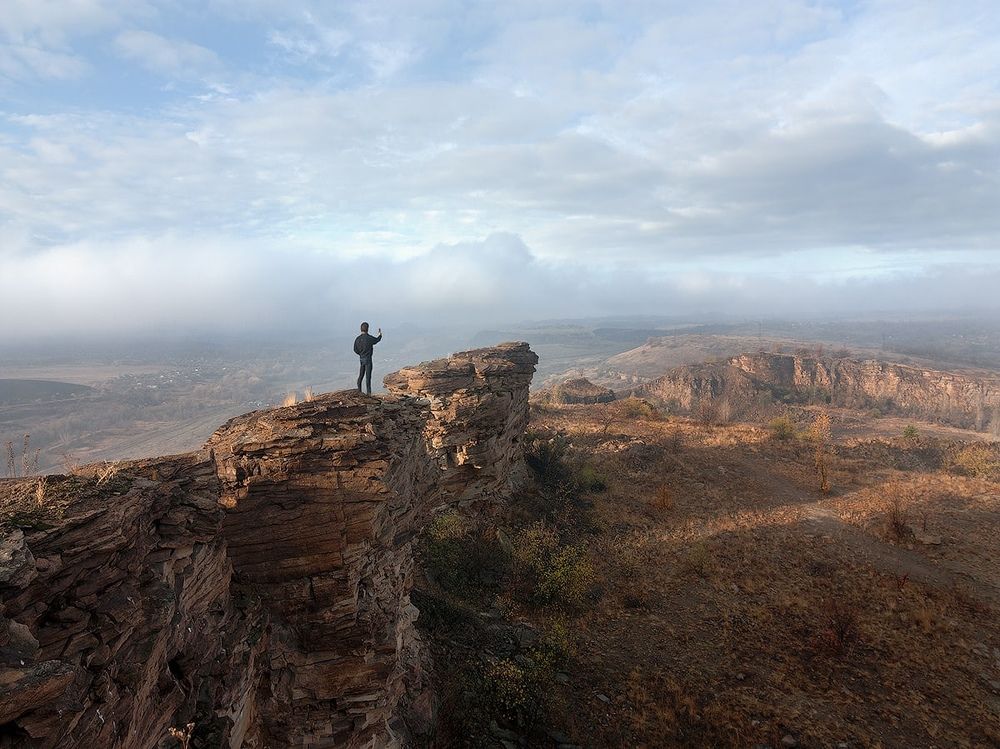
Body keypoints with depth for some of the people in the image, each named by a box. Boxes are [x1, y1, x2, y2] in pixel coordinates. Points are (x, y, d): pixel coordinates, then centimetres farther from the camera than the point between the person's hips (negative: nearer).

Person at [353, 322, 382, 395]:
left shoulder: (357, 339, 0)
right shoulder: (369, 338, -15)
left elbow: (355, 350, 6)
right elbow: (377, 339, 5)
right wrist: (380, 333, 24)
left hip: (361, 359, 6)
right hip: (368, 359, -6)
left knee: (361, 375, 14)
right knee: (368, 376, -3)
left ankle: (359, 390, 20)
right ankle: (369, 392, -1)